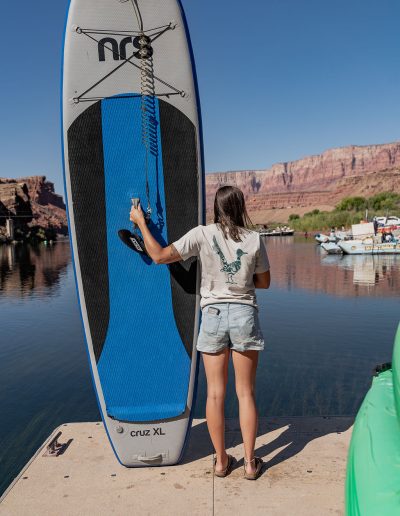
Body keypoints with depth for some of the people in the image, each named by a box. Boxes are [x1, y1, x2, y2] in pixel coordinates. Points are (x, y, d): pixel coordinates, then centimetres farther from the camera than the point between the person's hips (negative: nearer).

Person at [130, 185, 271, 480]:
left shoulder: (202, 234, -6)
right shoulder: (254, 239, -2)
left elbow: (160, 256, -5)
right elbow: (264, 282, 7)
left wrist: (140, 222, 7)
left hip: (213, 315, 0)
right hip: (245, 314, 1)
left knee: (215, 393, 11)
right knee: (246, 393, 11)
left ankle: (221, 461, 23)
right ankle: (250, 463, 21)